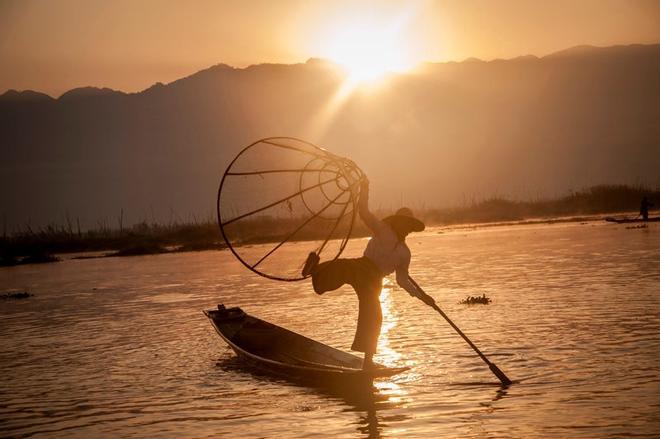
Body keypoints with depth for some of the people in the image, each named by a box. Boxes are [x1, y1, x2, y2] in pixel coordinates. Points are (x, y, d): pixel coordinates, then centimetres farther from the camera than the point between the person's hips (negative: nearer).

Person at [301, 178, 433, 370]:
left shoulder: (405, 253, 20)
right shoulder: (382, 230, 6)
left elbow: (402, 280, 25)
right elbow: (364, 212, -5)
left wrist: (422, 296, 19)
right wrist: (364, 189, -16)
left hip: (373, 281, 4)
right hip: (360, 267, -4)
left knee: (373, 318, -1)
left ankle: (368, 361, 5)